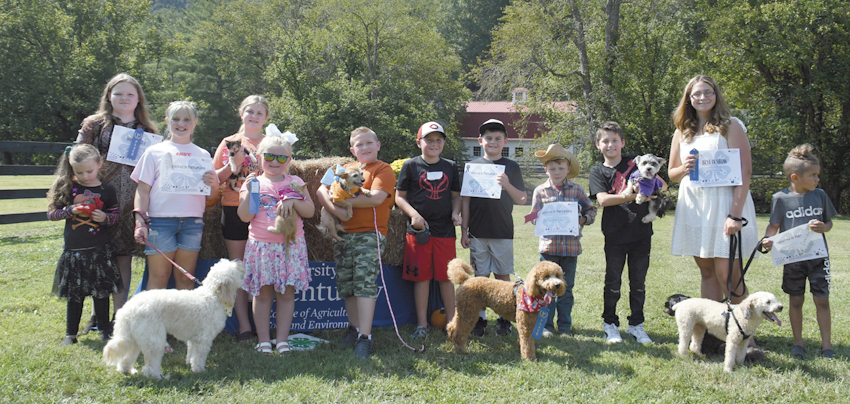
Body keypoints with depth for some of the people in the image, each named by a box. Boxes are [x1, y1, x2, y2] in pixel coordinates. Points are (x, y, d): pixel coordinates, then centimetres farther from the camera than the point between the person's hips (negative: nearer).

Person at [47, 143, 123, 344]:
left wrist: (105, 218, -14)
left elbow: (115, 216, 7)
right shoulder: (67, 187, 0)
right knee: (74, 294, 7)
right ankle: (70, 333, 18)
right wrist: (70, 210, -14)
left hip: (100, 250, 0)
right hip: (74, 250, 0)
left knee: (101, 292, 7)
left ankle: (105, 329, 20)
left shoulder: (106, 190, 0)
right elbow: (51, 213, 3)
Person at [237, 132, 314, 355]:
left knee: (286, 293, 2)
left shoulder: (295, 182, 8)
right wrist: (249, 191, -12)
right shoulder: (253, 183, 4)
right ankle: (264, 341, 10)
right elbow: (245, 216, -5)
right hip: (261, 245, -1)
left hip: (291, 245, 1)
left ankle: (283, 340, 10)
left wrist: (292, 201, -12)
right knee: (263, 293, 1)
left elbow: (310, 211, 3)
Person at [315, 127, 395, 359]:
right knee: (346, 283, 8)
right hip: (344, 233, 6)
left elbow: (376, 198, -16)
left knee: (364, 281, -14)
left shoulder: (383, 170, 0)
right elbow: (321, 191, 11)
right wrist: (334, 208, -10)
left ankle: (365, 337, -15)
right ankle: (354, 328, 22)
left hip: (369, 234, -6)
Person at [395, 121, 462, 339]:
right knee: (421, 276, 2)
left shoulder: (450, 167, 11)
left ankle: (450, 321, 17)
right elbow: (399, 197, 4)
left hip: (445, 230, 2)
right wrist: (414, 214, -11)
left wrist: (456, 213, -2)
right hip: (419, 230, -2)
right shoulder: (411, 166, 2)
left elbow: (456, 195, 18)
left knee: (446, 276, 5)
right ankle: (422, 324, 11)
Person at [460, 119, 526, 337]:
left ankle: (504, 318, 15)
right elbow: (465, 200, 7)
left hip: (503, 231, 0)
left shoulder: (511, 167, 5)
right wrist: (463, 230, 3)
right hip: (477, 232, 1)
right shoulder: (473, 166, 6)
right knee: (480, 276, 5)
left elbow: (522, 199, 4)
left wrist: (507, 184, -14)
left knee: (503, 276, 5)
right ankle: (480, 318, 13)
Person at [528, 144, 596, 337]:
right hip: (548, 245, -1)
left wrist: (583, 219, -7)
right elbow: (535, 218, 4)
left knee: (567, 287, 8)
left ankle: (565, 325, 18)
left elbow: (591, 210, 12)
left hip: (571, 246, 1)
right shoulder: (540, 191, 3)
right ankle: (547, 325, 12)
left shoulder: (577, 189, 5)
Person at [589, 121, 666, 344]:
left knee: (638, 282, 9)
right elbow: (603, 199, -13)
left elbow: (662, 185, 5)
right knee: (613, 282, 6)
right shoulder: (597, 171, 2)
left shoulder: (636, 161, 6)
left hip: (641, 233, 2)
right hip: (615, 235, -1)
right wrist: (631, 195, -24)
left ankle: (636, 325, 21)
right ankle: (610, 325, 19)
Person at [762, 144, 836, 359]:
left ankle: (826, 344, 11)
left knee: (822, 300, 1)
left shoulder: (820, 195, 3)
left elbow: (829, 222, 11)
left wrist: (823, 227, -12)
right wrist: (768, 239, -19)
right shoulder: (781, 198, -4)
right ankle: (798, 343, 20)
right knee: (796, 301, 7)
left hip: (818, 256, 1)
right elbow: (774, 225, 1)